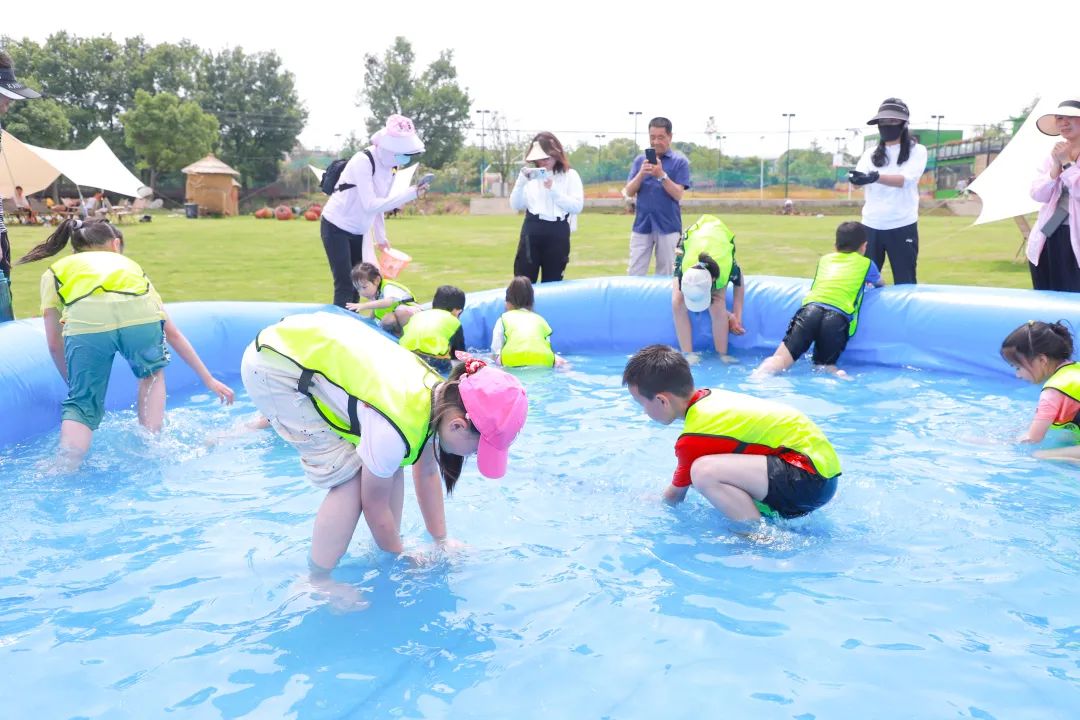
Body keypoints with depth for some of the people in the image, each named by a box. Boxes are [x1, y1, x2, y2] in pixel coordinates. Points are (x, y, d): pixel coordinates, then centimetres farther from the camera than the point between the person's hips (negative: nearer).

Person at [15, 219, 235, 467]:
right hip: (140, 313, 2)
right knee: (152, 373, 34)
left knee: (83, 404, 19)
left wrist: (75, 384, 49)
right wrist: (209, 380, 46)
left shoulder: (54, 272, 36)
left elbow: (55, 345, 33)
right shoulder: (129, 265, 40)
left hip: (85, 319, -1)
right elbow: (172, 333, 41)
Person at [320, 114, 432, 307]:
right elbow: (371, 205, -32)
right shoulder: (362, 161, -25)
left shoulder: (391, 165, -1)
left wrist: (380, 237, 12)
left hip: (358, 232, 7)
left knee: (356, 285, 6)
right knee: (345, 286, -10)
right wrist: (411, 193, -34)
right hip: (336, 228, -7)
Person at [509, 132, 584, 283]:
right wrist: (521, 181, -7)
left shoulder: (570, 175, 2)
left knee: (552, 283, 6)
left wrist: (553, 190, -14)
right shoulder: (531, 176, 10)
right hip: (531, 232, 2)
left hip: (557, 233, -2)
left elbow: (577, 206, -8)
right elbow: (516, 205, 7)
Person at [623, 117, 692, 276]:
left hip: (668, 226, -2)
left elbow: (678, 195, -8)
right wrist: (641, 173, -15)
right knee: (634, 274, 0)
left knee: (666, 275, 4)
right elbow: (629, 192, 2)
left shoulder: (680, 161, 0)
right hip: (641, 225, 2)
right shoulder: (640, 160, 9)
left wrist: (662, 175, -21)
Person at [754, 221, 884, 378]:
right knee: (824, 366, 7)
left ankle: (757, 378, -38)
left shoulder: (825, 259, 32)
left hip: (811, 308, 1)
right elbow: (881, 285, 46)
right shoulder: (866, 263, 25)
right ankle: (837, 376, -27)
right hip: (839, 316, -1)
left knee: (781, 358, -9)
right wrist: (866, 283, 68)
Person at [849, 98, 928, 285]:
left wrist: (875, 177, -36)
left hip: (902, 227, -3)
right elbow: (860, 178, -6)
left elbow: (905, 179, -18)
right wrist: (856, 178, -32)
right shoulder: (870, 153, 11)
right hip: (871, 226, 3)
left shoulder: (917, 151, 0)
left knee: (905, 283, 3)